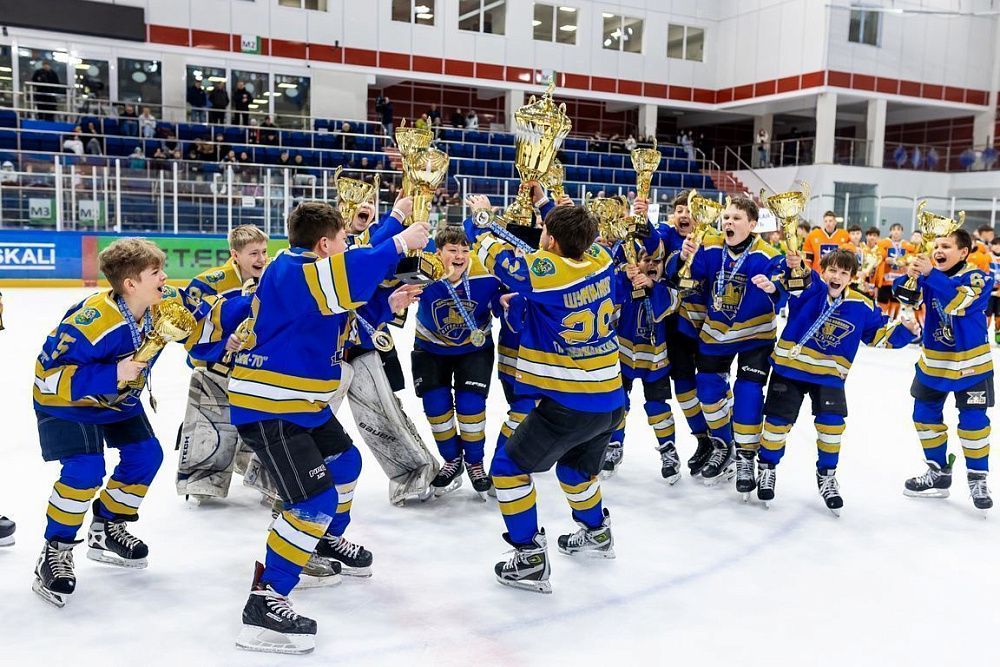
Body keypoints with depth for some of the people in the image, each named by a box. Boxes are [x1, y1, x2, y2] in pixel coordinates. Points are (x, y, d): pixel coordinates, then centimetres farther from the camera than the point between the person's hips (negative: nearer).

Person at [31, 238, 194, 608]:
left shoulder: (164, 305, -18)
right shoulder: (91, 321, -38)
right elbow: (48, 374, -35)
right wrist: (111, 375, -44)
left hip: (118, 399, 7)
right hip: (65, 401, -7)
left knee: (146, 456, 4)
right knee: (85, 470, -21)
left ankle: (106, 530, 25)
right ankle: (54, 552, -2)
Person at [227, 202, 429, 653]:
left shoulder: (310, 270, 8)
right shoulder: (290, 271, -23)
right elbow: (348, 278, -41)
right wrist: (400, 243, -31)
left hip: (303, 402, 11)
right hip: (267, 409, -11)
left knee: (345, 462, 26)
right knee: (315, 500, -16)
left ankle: (327, 542, 49)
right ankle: (264, 603, -8)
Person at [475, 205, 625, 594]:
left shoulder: (545, 271, -17)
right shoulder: (600, 260, -1)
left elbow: (497, 257, -1)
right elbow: (581, 238, 23)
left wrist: (484, 234, 18)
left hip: (568, 405, -7)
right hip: (610, 401, 8)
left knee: (509, 466, 8)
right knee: (575, 467, 31)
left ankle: (530, 558, 8)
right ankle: (596, 533, 51)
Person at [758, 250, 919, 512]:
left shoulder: (861, 306, -2)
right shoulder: (808, 286, -11)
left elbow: (879, 334, 6)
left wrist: (905, 330, -10)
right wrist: (793, 265, -49)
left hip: (829, 375, 2)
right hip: (789, 366, -2)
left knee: (832, 424, -4)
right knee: (778, 420, 2)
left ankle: (827, 475, 18)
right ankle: (767, 469, 24)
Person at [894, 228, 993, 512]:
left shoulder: (978, 278, -16)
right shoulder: (930, 275, -1)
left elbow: (958, 301, -35)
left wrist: (929, 274, -44)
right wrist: (910, 276, -34)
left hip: (971, 363, -5)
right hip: (933, 362, 5)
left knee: (973, 421, -3)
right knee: (925, 415, 9)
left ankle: (977, 479, 14)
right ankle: (939, 472, 24)